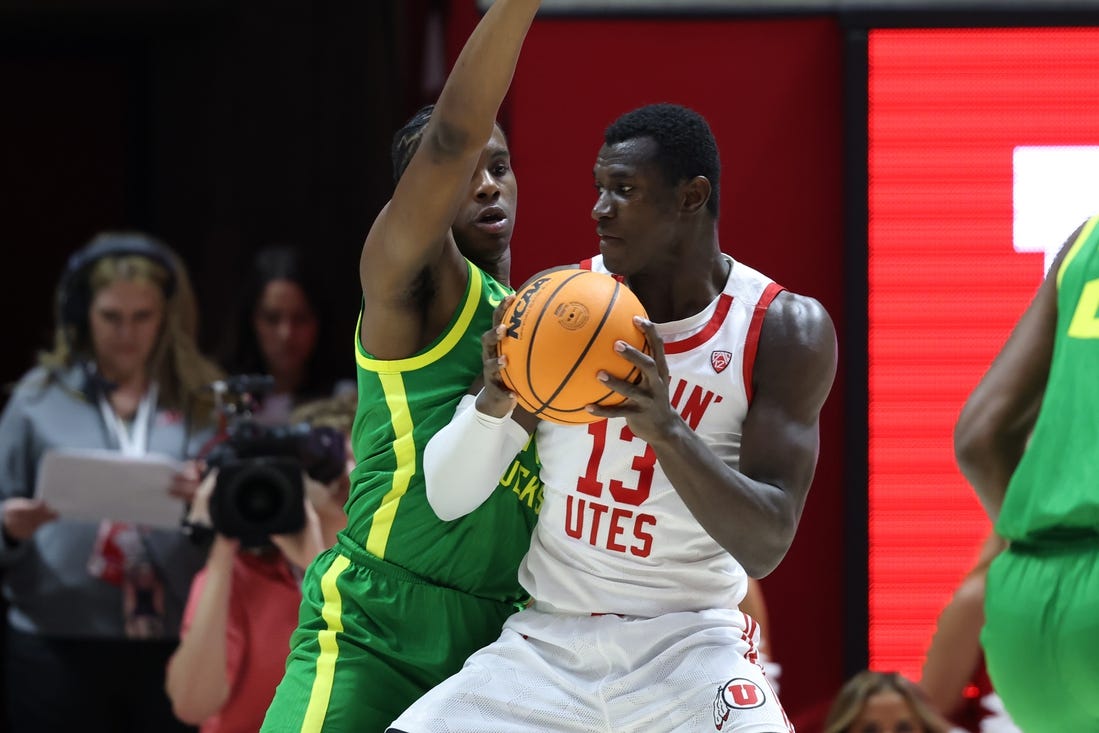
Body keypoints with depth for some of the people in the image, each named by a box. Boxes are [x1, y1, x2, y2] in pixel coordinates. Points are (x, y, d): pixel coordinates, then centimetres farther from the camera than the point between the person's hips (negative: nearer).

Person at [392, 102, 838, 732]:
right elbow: (446, 498, -1)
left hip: (688, 648, -2)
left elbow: (766, 547, -15)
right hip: (548, 639, 2)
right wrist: (495, 400, -22)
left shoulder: (784, 331, -7)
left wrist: (666, 428, -30)